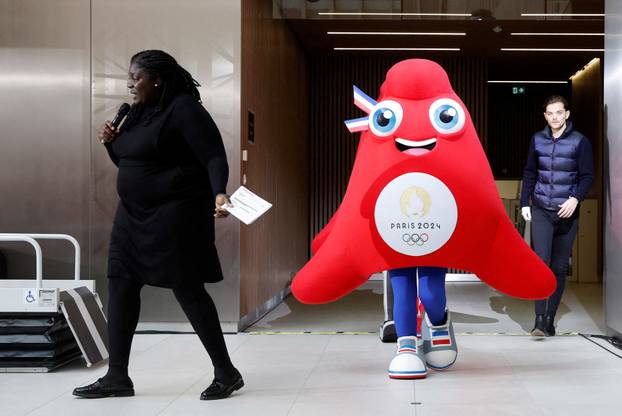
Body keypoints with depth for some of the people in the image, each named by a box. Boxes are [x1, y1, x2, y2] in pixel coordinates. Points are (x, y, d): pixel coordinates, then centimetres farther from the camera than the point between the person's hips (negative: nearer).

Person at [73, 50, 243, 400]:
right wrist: (111, 142, 5)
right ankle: (117, 377, 15)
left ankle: (227, 373, 7)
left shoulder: (183, 109, -13)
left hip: (174, 214, -9)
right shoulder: (140, 112, 13)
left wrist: (219, 193, -37)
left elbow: (215, 157, -20)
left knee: (188, 290, -5)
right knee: (121, 288, 6)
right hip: (135, 215, 9)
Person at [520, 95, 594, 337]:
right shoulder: (537, 140, 7)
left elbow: (588, 176, -2)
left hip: (567, 213, -1)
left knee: (559, 267, 3)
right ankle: (539, 319, -12)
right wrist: (525, 203, 7)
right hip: (540, 211, 1)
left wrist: (575, 198, -17)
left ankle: (550, 320, 12)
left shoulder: (580, 142, -1)